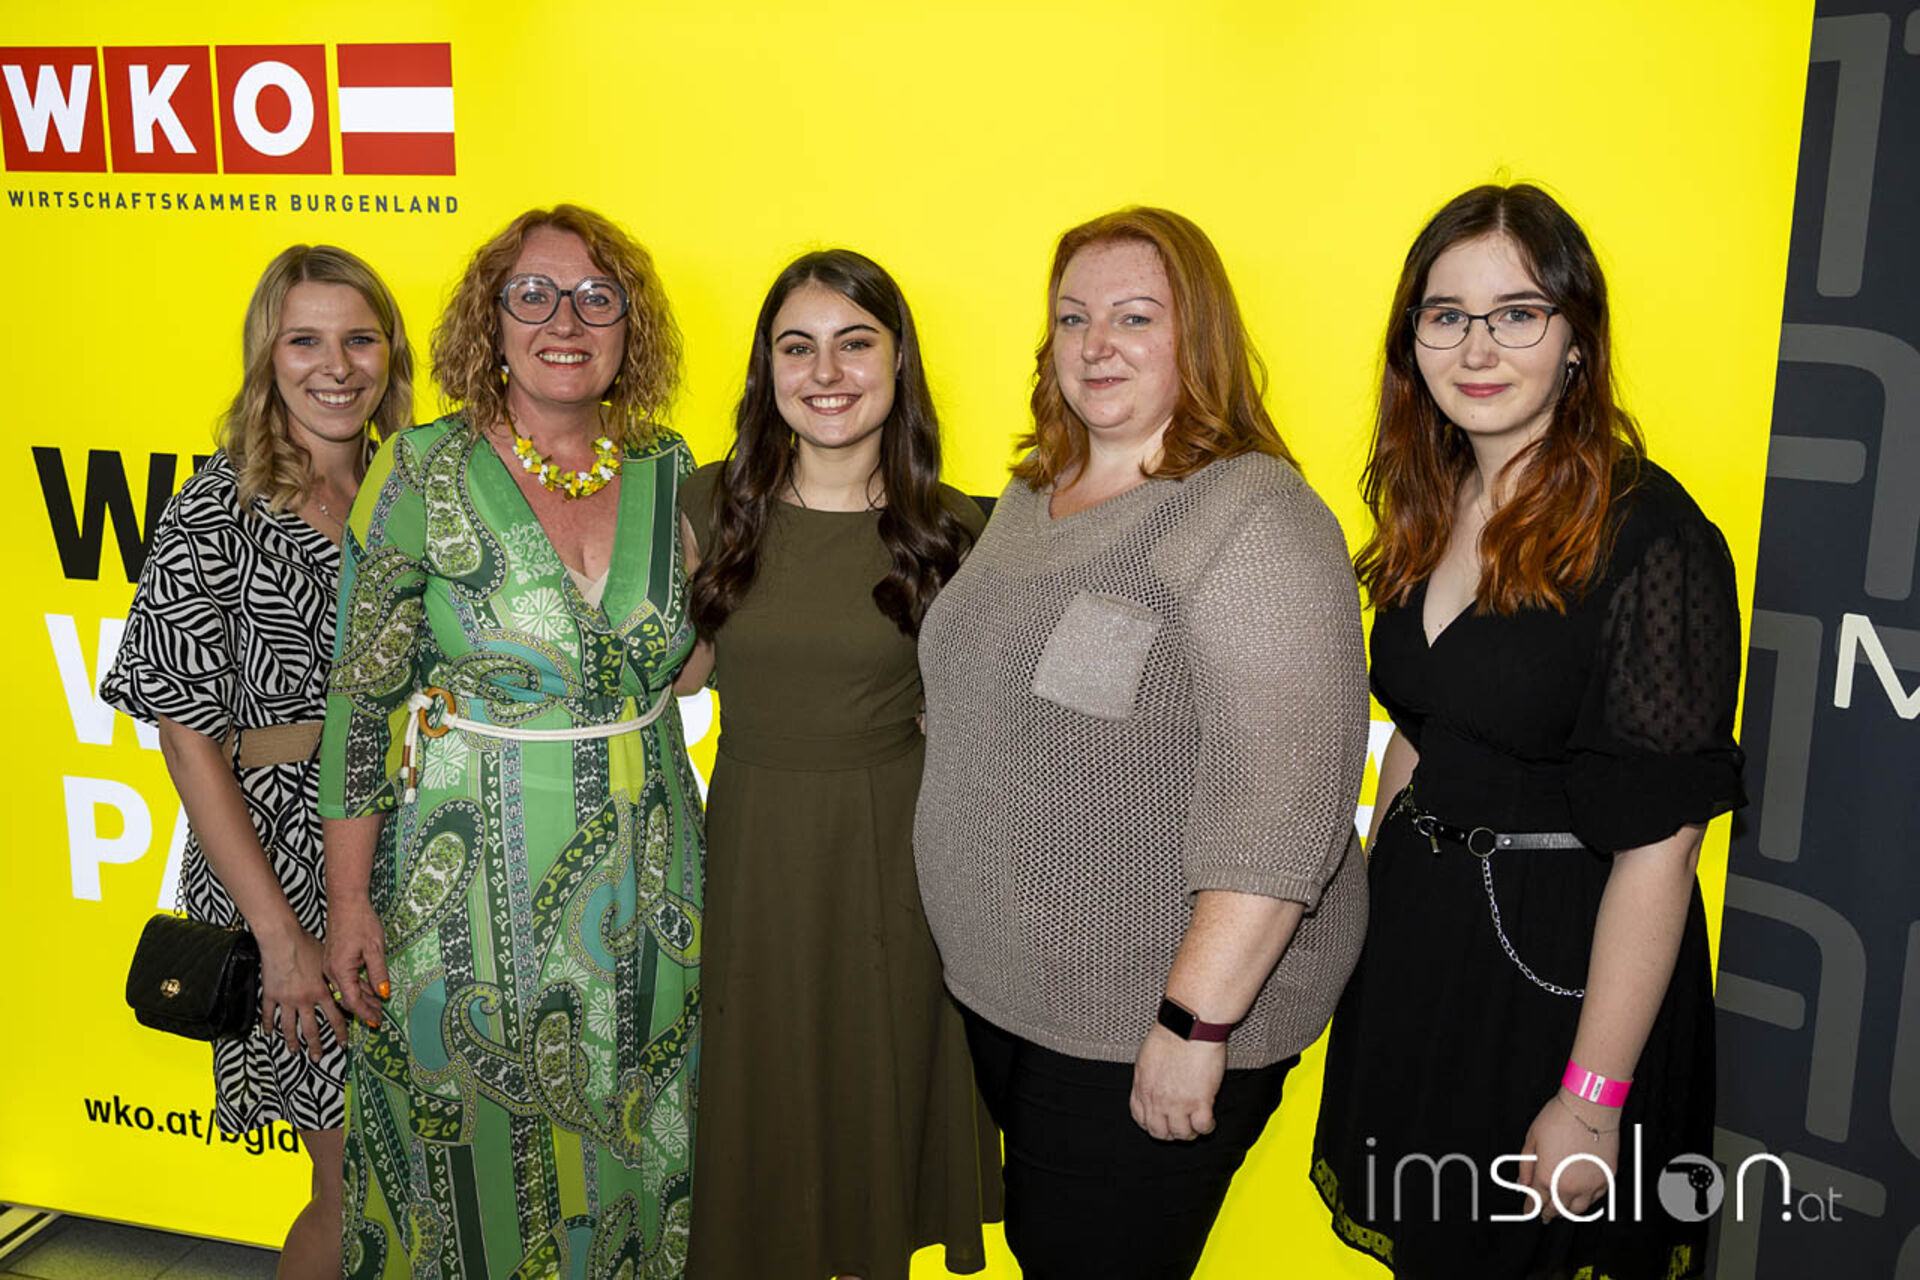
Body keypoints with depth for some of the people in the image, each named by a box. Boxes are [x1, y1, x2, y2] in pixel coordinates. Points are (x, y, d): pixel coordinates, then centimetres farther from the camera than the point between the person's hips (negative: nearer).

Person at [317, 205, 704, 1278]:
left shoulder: (668, 468, 0)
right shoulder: (424, 473, -10)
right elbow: (362, 697, -6)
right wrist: (349, 898, -6)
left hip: (646, 881, 3)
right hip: (473, 883, -3)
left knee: (630, 1161, 18)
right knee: (476, 1167, 13)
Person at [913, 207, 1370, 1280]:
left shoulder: (1255, 521, -20)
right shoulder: (1033, 498, 8)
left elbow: (1282, 800, -26)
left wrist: (1195, 1022, -25)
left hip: (1149, 1023, -7)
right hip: (999, 987, 8)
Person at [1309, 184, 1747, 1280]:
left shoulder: (1653, 538, -20)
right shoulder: (1433, 515, 4)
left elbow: (1659, 843, -21)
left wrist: (1593, 1099, -20)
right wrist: (1369, 894, 17)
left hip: (1565, 960, -7)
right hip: (1417, 930, 7)